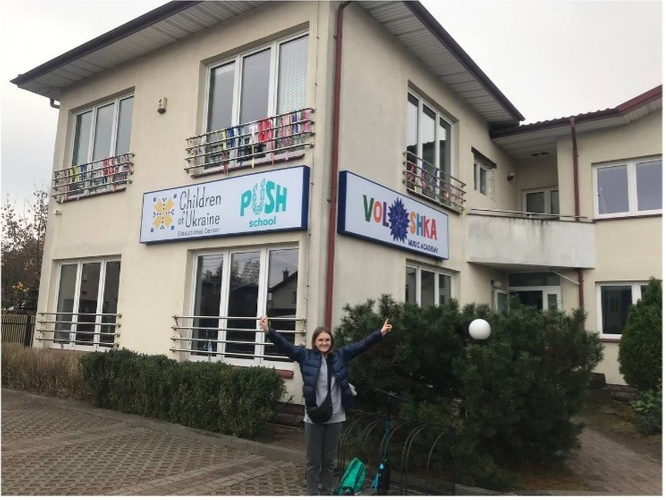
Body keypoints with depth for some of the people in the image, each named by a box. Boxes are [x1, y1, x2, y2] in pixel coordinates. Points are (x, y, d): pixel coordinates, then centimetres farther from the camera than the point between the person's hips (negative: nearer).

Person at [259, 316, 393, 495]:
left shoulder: (341, 355, 3)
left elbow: (361, 344, 3)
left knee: (329, 460, 16)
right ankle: (311, 493, 22)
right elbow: (285, 345, -12)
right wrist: (269, 331, -24)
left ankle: (327, 492, 31)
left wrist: (380, 333, -3)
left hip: (335, 417, 2)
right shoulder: (306, 356, -3)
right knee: (313, 460, 8)